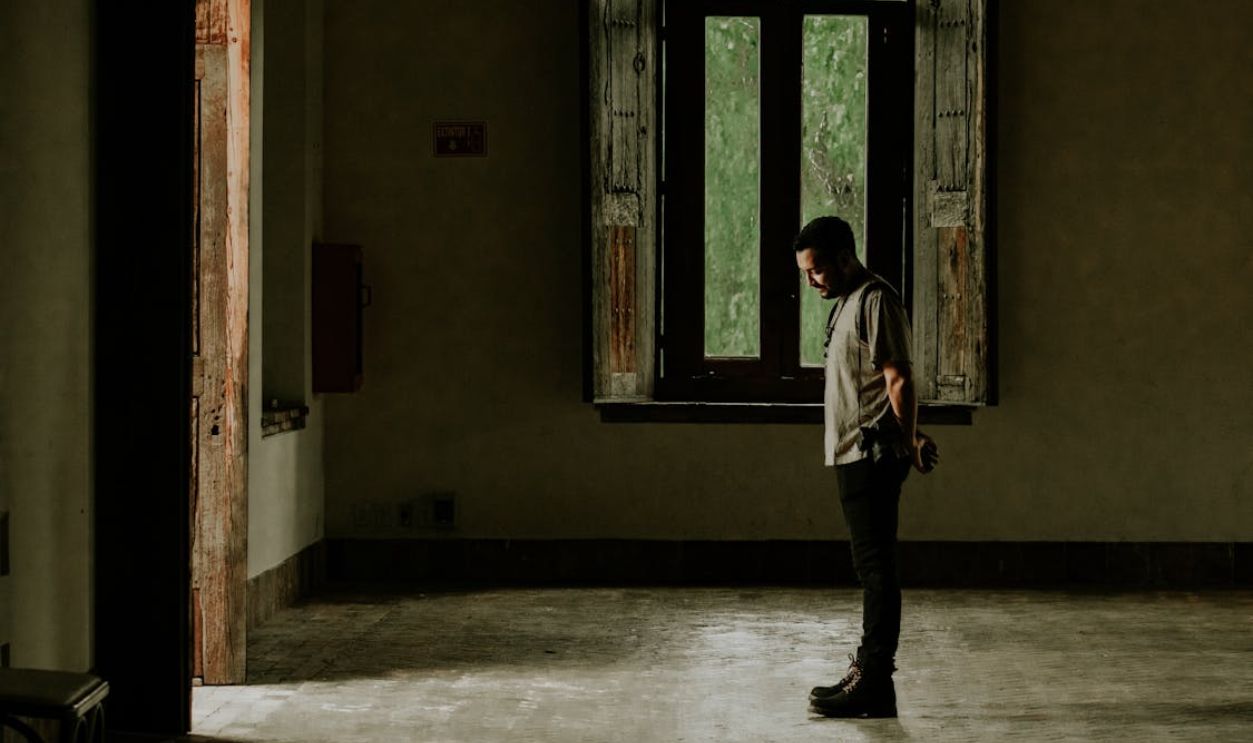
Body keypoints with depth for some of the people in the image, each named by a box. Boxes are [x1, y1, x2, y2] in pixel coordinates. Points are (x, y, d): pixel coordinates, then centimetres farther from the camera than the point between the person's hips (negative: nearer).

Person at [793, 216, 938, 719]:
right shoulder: (848, 302, 19)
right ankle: (868, 673, 18)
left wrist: (909, 444, -13)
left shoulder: (875, 301, -13)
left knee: (875, 565, -9)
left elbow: (899, 380, -17)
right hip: (854, 454, 10)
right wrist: (909, 441, 16)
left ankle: (874, 682, -8)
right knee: (870, 565, 12)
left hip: (873, 455, -10)